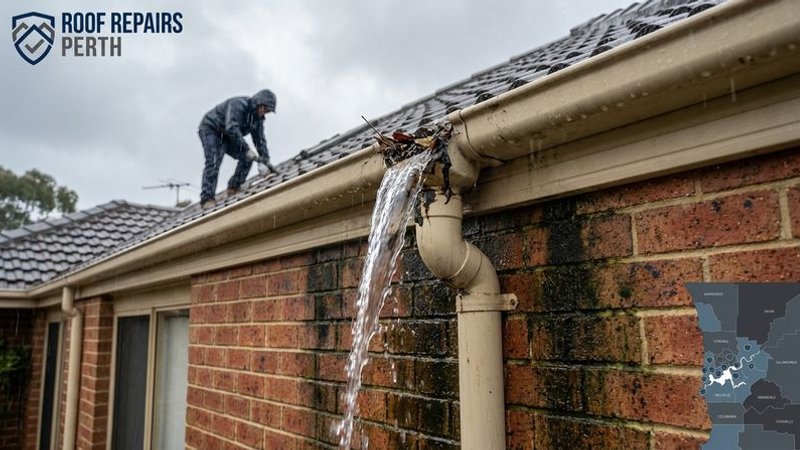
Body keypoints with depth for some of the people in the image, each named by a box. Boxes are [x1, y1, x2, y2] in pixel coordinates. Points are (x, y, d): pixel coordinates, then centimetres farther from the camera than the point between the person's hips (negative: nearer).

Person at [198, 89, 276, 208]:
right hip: (210, 129, -8)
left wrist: (264, 160, -14)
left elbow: (260, 140, -1)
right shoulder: (238, 105, -28)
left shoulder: (258, 118, -2)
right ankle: (207, 198, -25)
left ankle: (233, 188, 2)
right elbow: (231, 128, -39)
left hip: (226, 137, 8)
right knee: (213, 161, -24)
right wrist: (246, 149, -44)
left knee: (247, 157, -7)